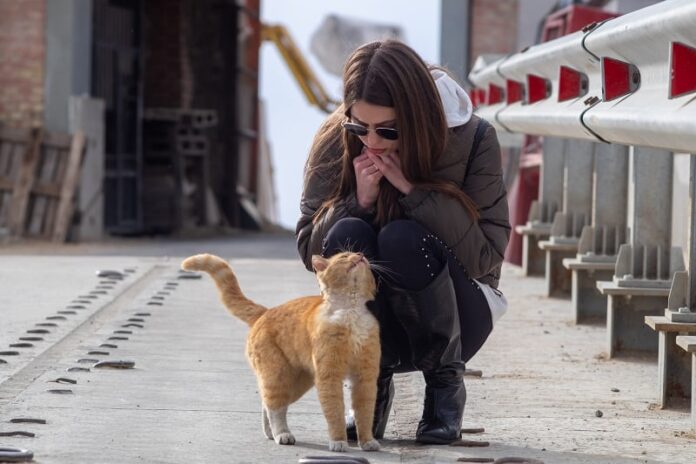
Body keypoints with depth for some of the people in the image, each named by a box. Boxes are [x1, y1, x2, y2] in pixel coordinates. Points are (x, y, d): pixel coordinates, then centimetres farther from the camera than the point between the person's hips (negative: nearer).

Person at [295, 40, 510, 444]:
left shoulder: (474, 140, -14)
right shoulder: (335, 144, -9)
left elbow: (487, 256, -19)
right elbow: (310, 251, -7)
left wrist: (414, 191, -28)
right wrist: (359, 202, -25)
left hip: (454, 316, -2)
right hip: (373, 324, 2)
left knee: (403, 238, -31)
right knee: (348, 237, -29)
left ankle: (446, 382, -11)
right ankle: (373, 384, -11)